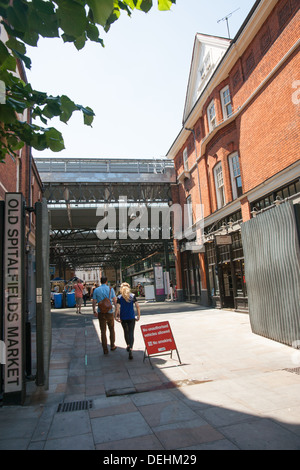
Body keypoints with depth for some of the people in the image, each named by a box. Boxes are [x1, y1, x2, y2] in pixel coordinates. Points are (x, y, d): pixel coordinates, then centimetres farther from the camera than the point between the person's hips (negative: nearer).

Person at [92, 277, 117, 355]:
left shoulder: (96, 290, 0)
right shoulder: (110, 289, -3)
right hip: (109, 312, 0)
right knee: (111, 329, 17)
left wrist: (94, 311, 11)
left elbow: (94, 302, 1)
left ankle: (105, 349, 7)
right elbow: (114, 300, -4)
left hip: (101, 312, 1)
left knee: (103, 331, 6)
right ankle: (112, 346, 23)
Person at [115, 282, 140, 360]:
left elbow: (117, 308, -11)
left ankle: (128, 346, 37)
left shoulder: (119, 297, -3)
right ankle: (130, 349, -19)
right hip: (131, 317, -1)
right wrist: (139, 315, 4)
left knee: (126, 332, 21)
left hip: (123, 318, 1)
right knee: (131, 333, -2)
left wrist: (116, 316, -1)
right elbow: (137, 306, -4)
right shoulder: (133, 296, -1)